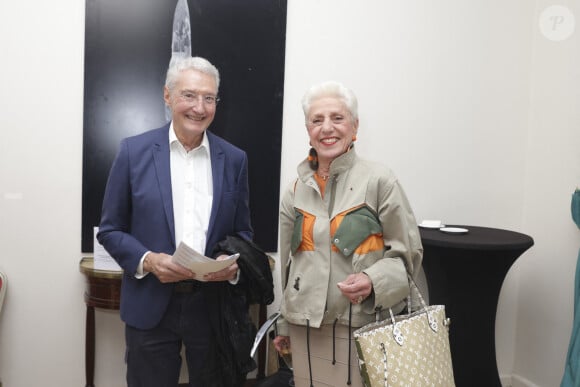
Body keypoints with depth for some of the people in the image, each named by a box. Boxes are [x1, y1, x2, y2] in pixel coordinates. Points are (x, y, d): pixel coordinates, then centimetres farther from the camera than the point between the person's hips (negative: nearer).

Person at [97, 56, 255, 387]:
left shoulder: (234, 159, 2)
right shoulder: (135, 151, -3)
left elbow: (242, 230, 8)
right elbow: (110, 229, 1)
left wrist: (233, 263, -13)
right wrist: (147, 260, -16)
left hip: (214, 307, 2)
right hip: (151, 307, -1)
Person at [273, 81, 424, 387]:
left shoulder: (379, 180, -8)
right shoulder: (296, 189, 6)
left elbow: (408, 252, -3)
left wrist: (374, 280, -21)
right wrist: (284, 324, 17)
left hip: (360, 326, -4)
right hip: (306, 326, 4)